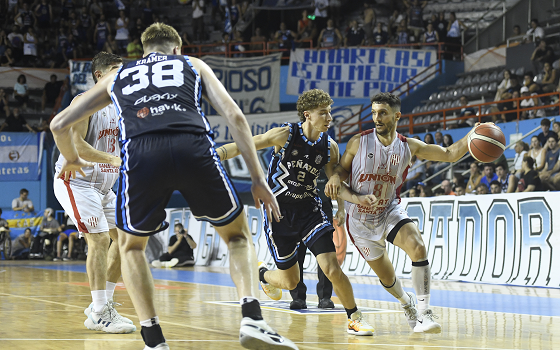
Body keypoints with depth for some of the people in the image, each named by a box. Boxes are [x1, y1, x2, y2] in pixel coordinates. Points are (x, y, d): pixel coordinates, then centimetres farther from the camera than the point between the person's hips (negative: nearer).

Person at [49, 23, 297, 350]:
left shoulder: (117, 75, 34)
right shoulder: (193, 65, 31)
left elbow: (59, 124, 34)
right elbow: (235, 116, 18)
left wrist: (72, 160, 54)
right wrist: (258, 179, 19)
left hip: (141, 152, 1)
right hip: (194, 148, 0)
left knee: (132, 246, 26)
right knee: (238, 235, 22)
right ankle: (253, 320, 0)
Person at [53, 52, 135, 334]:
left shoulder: (118, 107, 10)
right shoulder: (85, 102, -15)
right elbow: (73, 143, -26)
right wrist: (113, 159, -31)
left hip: (102, 185, 9)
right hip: (75, 181, -9)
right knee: (99, 239, -16)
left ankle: (101, 304, 14)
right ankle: (100, 315, -11)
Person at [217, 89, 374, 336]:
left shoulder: (330, 147, -2)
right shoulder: (285, 135, -14)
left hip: (310, 211, 3)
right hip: (279, 212, -2)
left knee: (332, 269, -14)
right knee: (290, 282, 4)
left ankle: (355, 318, 5)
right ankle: (262, 274, 40)